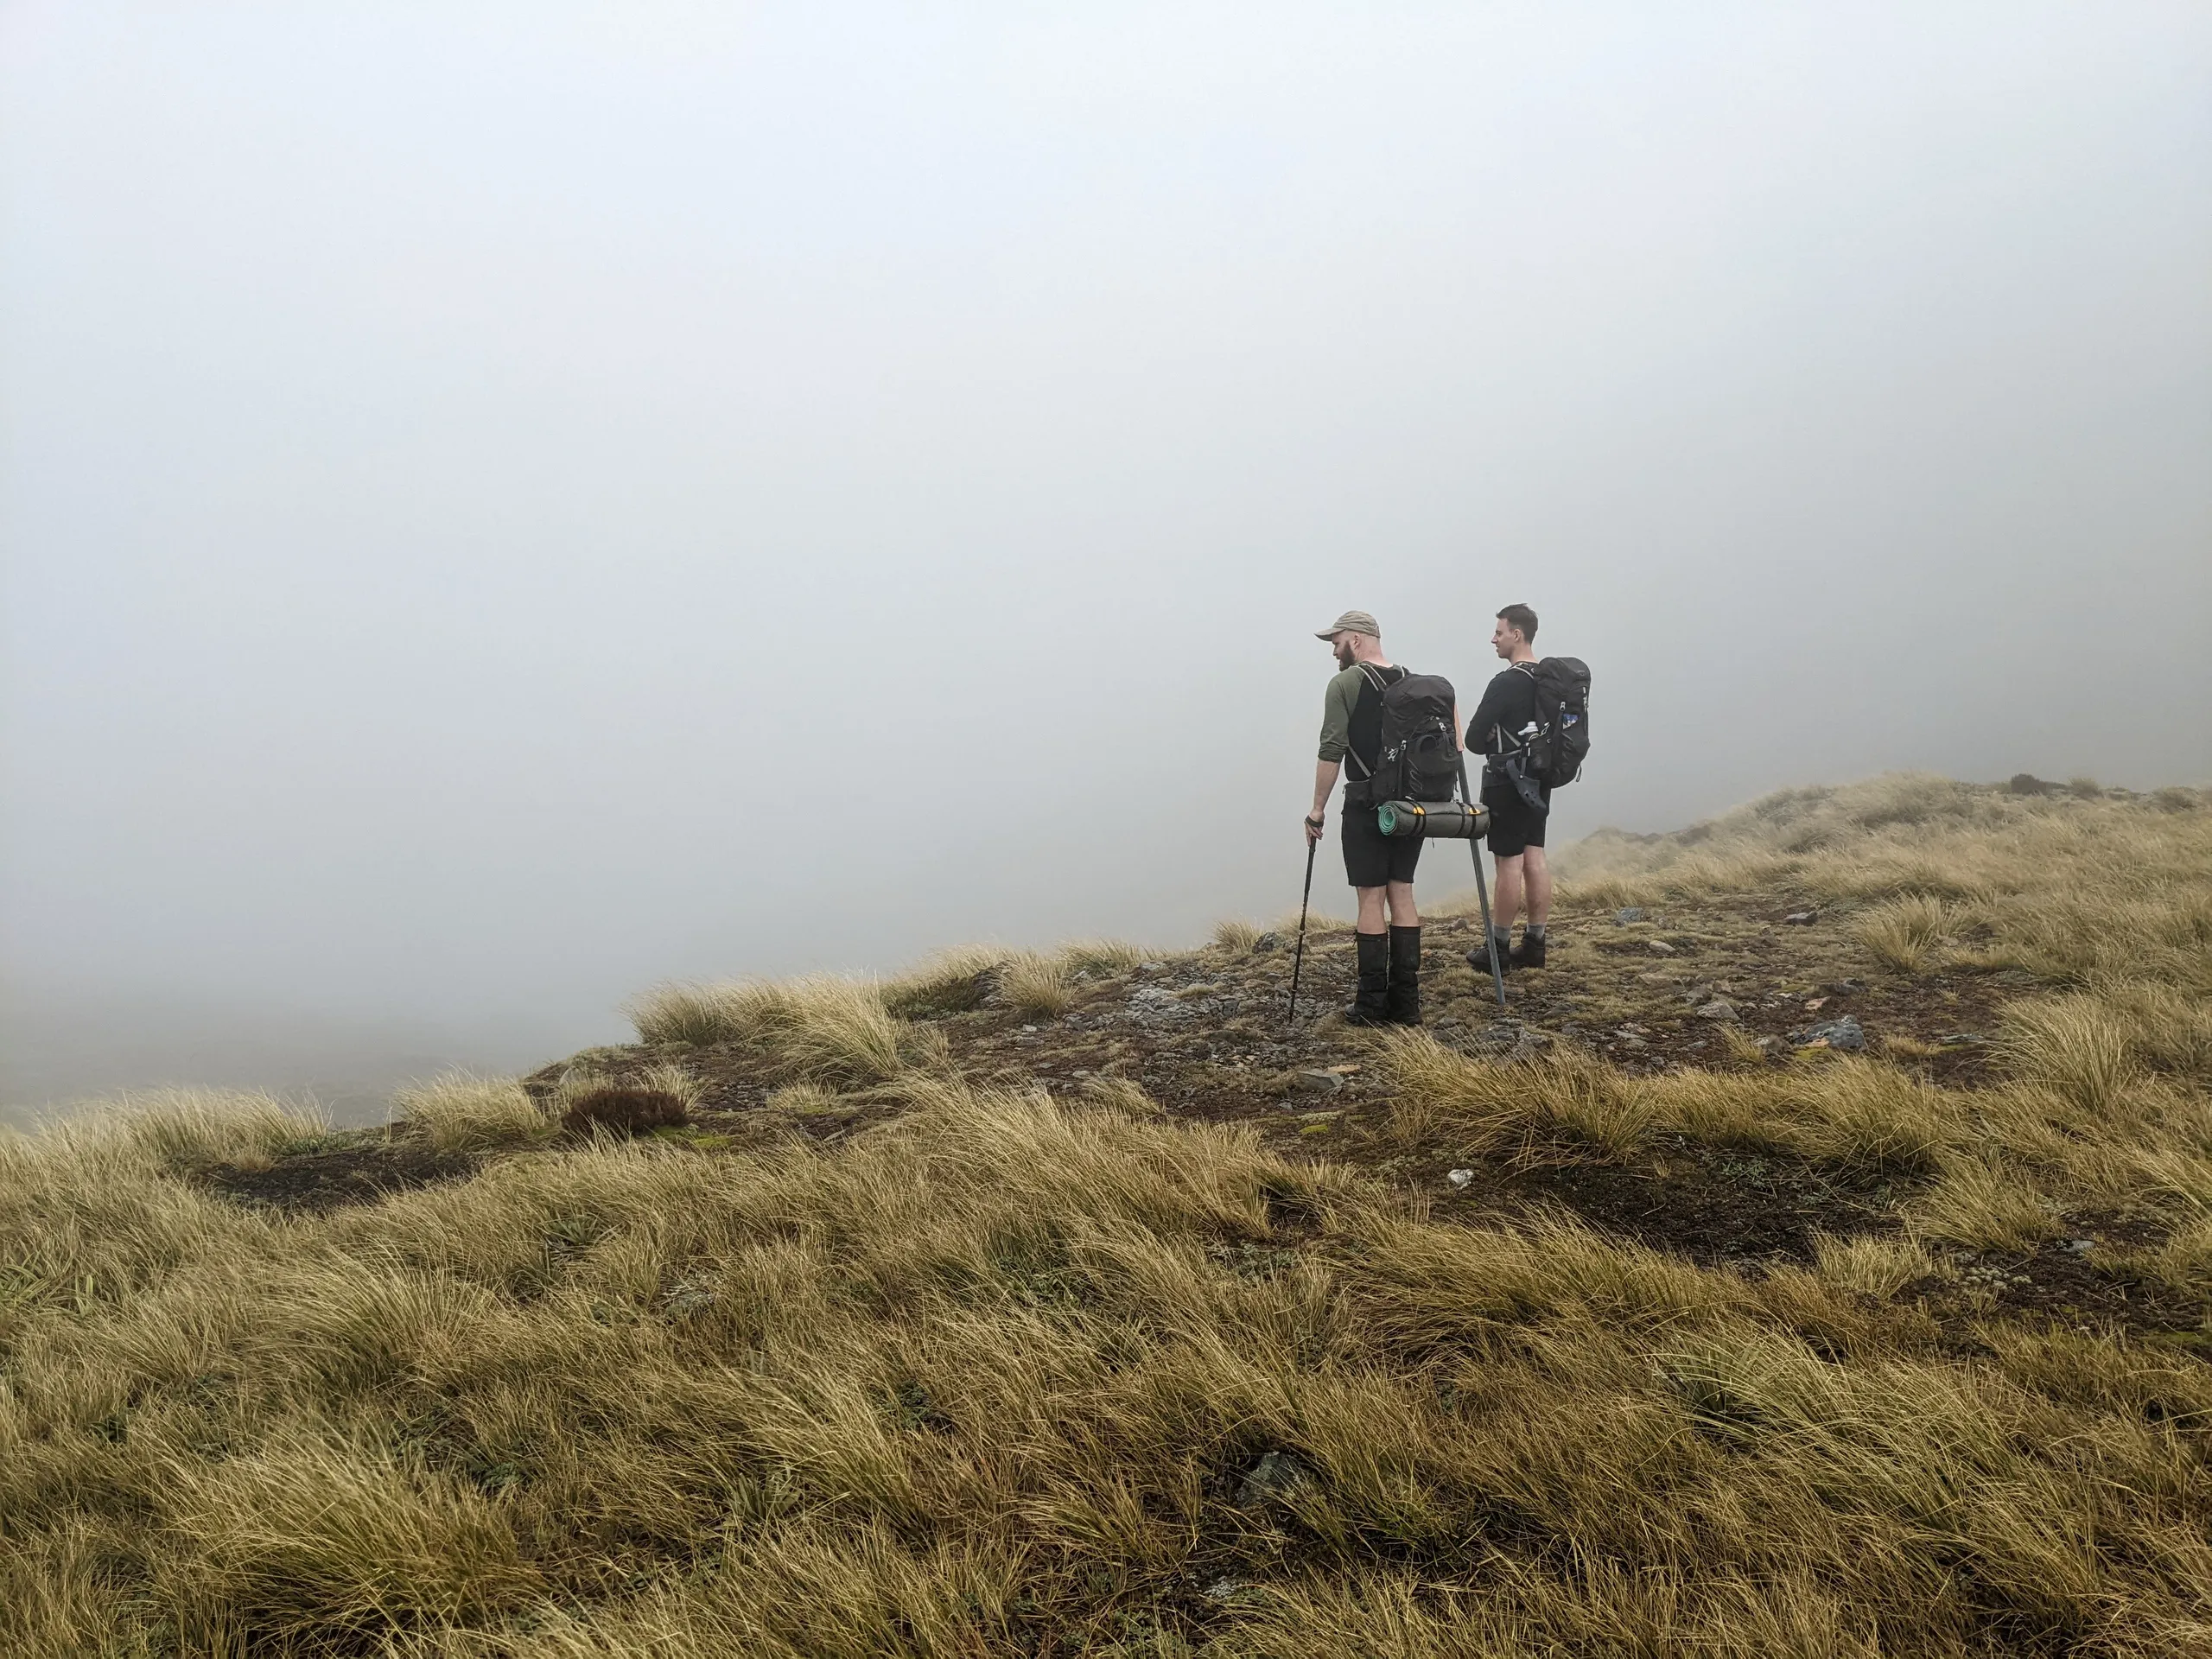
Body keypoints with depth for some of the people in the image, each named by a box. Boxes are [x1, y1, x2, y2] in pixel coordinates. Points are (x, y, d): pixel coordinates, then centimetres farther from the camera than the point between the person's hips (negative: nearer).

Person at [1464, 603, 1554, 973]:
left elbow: (1474, 739, -16)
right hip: (1539, 781, 8)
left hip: (1506, 783, -8)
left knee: (1509, 863, -4)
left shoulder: (1505, 683, -17)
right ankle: (1534, 944, 15)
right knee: (1535, 859, 10)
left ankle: (1498, 948, 2)